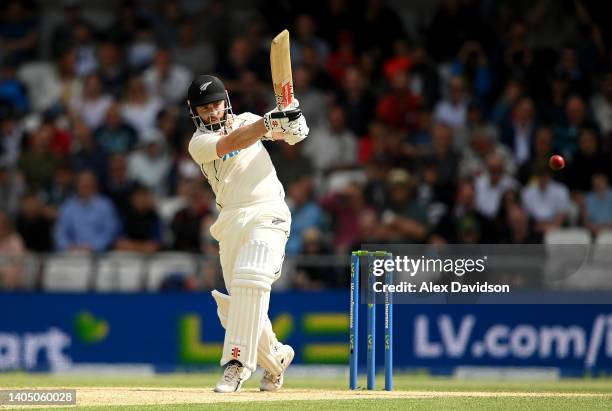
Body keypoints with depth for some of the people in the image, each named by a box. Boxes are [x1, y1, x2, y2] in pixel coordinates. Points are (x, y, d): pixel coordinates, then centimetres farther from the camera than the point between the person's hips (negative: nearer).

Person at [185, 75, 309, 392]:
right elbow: (233, 142, -15)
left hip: (267, 214, -1)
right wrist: (271, 120, -26)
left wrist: (293, 120, -2)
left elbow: (292, 136, 21)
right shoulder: (199, 143, 4)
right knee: (235, 309, 0)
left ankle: (238, 362, -29)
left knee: (250, 280, -25)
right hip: (231, 221, 2)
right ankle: (276, 357, 25)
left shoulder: (246, 120, 15)